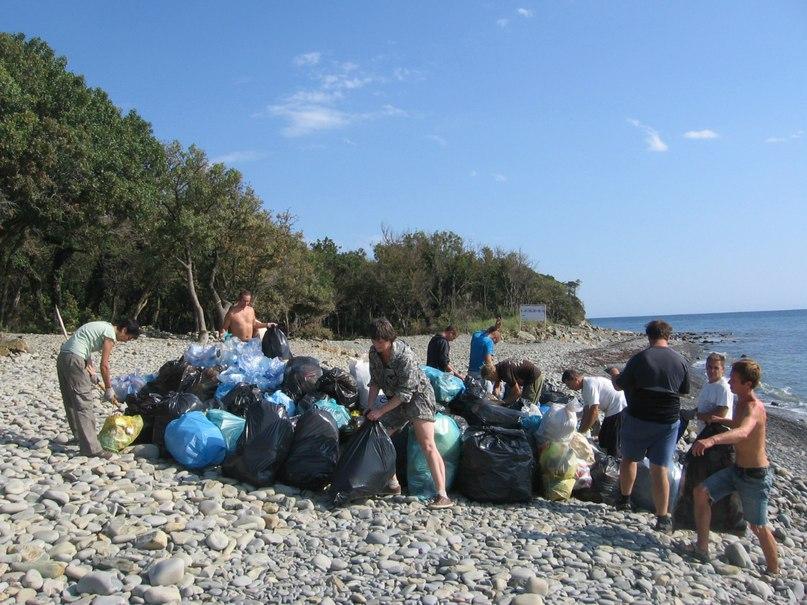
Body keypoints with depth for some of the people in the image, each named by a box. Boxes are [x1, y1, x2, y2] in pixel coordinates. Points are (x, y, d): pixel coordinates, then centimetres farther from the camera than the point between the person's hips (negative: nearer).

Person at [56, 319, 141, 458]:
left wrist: (92, 371, 14)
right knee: (83, 403, -10)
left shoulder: (103, 327, 19)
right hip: (73, 359, -10)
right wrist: (108, 389, 0)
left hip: (62, 357, 10)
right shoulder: (110, 334, -9)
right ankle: (90, 448, -11)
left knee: (71, 402, 19)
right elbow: (104, 365, -9)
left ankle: (80, 436, 33)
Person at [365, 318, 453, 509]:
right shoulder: (374, 352, -6)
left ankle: (443, 496, -23)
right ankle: (393, 485, 24)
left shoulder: (404, 355, -29)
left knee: (427, 445, -20)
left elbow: (404, 392, -26)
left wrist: (381, 411, -23)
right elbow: (375, 382, 8)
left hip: (418, 395, -8)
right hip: (396, 400, 8)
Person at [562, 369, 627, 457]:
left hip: (618, 409, -11)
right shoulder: (585, 386, 9)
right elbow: (586, 411, 11)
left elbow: (594, 413, -25)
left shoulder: (590, 386, -23)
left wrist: (581, 431, -18)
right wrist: (581, 428, 6)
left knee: (612, 444, -4)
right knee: (603, 438, 21)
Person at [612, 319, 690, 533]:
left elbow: (618, 386, -3)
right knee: (660, 468, 5)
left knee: (629, 459, 19)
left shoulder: (639, 359, -11)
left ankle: (625, 499, 33)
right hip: (668, 421, 2)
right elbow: (684, 391, 11)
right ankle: (663, 518, 5)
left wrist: (614, 376, 19)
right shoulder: (681, 362, -2)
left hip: (638, 419, -2)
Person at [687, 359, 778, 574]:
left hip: (756, 476, -8)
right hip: (736, 469, 8)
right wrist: (722, 420, 12)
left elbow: (743, 432, -50)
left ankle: (773, 572, 27)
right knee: (701, 492, -3)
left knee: (758, 527, 5)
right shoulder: (741, 402, 3)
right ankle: (702, 549, 6)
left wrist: (713, 439, -65)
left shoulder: (754, 408, -26)